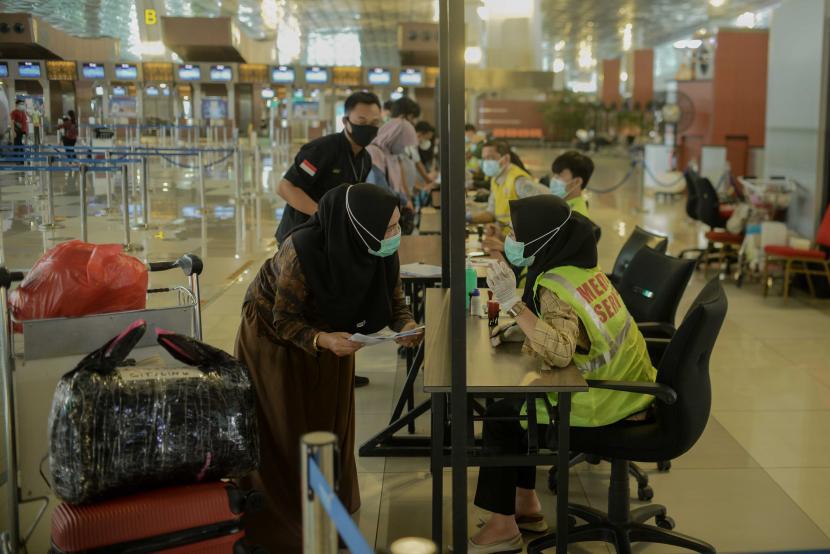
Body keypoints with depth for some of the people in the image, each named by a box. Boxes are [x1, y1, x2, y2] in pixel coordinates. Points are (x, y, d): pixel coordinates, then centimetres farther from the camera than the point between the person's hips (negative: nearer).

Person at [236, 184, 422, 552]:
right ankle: (279, 517, 21)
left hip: (329, 330, 5)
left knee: (331, 420, 14)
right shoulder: (302, 252, -39)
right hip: (274, 336, -5)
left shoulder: (382, 251, -24)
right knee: (281, 431, 4)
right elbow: (284, 321, -28)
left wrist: (406, 326, -32)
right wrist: (323, 340, -46)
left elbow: (395, 300, -10)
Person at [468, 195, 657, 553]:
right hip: (628, 387, 9)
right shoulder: (583, 268, 4)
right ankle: (525, 505, 23)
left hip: (608, 405, -9)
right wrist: (531, 337, 2)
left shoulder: (556, 287, -23)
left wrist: (512, 303, -37)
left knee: (499, 417, -1)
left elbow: (560, 352, -40)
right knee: (515, 404, 17)